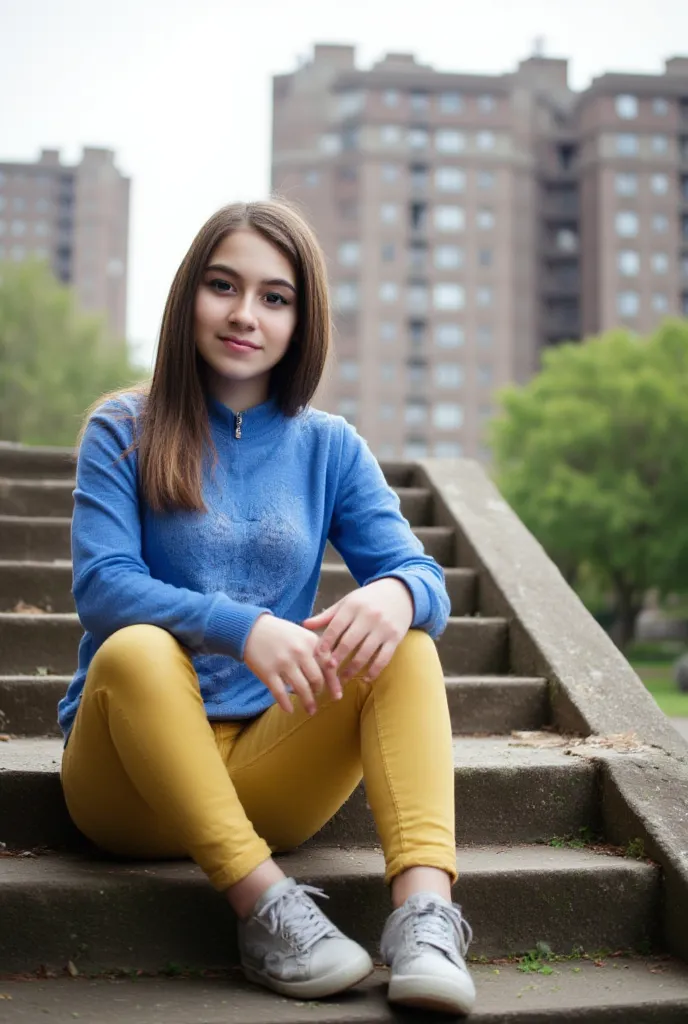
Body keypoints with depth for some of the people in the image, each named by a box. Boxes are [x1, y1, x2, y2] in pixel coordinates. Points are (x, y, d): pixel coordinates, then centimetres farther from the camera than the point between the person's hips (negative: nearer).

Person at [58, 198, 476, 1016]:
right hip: (133, 780, -2)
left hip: (268, 771, 3)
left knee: (404, 643, -20)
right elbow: (101, 586, -13)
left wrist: (397, 593, -27)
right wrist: (241, 627, -31)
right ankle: (265, 904, -32)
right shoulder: (124, 432, 1)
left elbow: (423, 577, -1)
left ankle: (424, 906, -36)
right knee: (138, 649, -32)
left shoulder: (330, 447, 9)